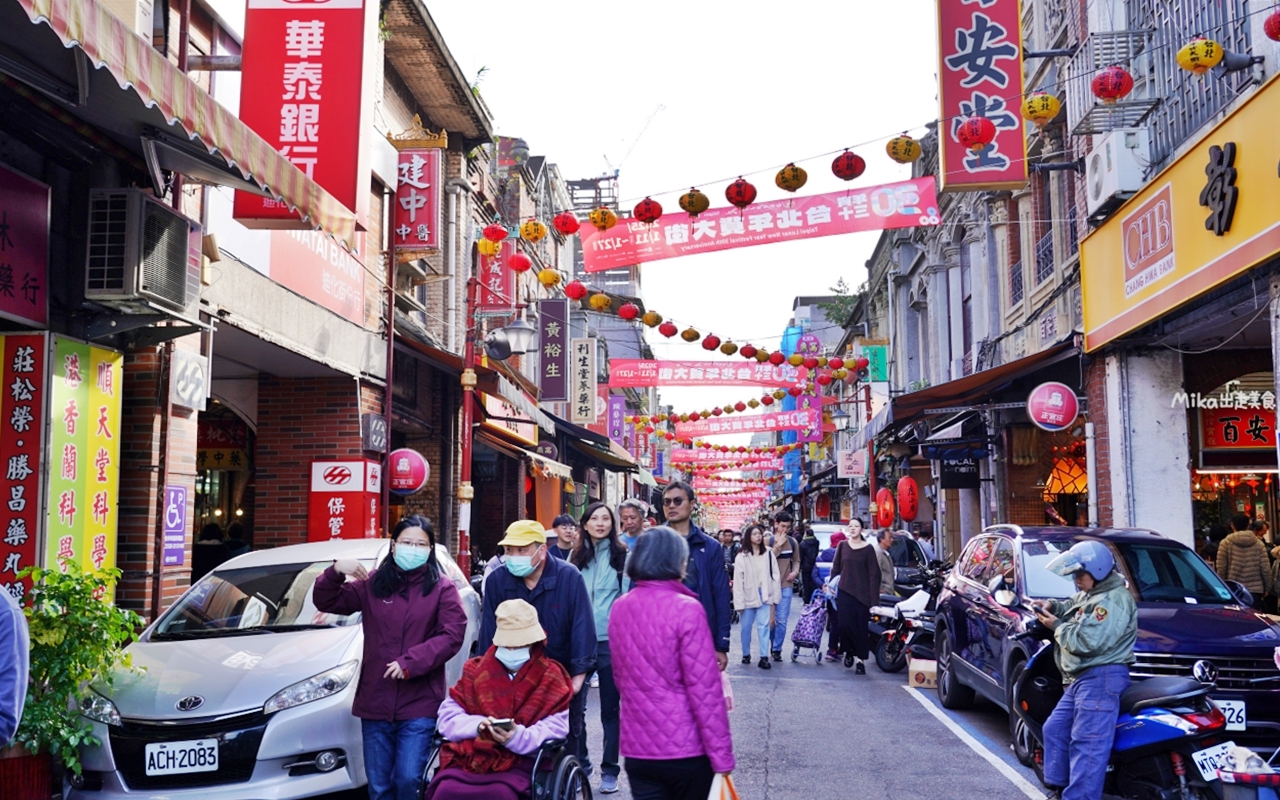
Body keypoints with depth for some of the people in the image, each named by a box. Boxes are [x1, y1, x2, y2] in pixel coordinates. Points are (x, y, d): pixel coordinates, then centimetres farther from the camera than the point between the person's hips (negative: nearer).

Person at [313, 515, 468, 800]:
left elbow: (452, 635, -10)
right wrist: (335, 571, -9)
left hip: (420, 704, -3)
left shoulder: (443, 588, -1)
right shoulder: (372, 583, 7)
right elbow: (326, 603, 10)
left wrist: (411, 662, -18)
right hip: (376, 701, 3)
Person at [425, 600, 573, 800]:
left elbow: (554, 729, -1)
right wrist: (477, 725, -12)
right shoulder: (475, 670, 16)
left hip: (519, 763, -2)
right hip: (468, 757, 2)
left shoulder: (550, 678, 11)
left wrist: (518, 737, -20)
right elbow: (448, 717, 9)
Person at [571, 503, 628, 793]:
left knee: (610, 707, 6)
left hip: (610, 640, -3)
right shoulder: (577, 558, 10)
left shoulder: (623, 556, -2)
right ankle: (579, 765, 19)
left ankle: (610, 770, 15)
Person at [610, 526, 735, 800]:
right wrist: (722, 755, -12)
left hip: (637, 747, 4)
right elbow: (704, 689, -17)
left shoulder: (620, 608, 3)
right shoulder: (686, 609, -15)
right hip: (686, 748, -4)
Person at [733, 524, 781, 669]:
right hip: (748, 596, 0)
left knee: (764, 626, -4)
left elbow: (775, 576, 2)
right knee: (746, 627, 10)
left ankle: (764, 657, -5)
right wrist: (739, 602, -9)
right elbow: (738, 580, -6)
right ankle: (746, 654, 25)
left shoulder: (769, 554, 1)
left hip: (764, 595, 0)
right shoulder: (742, 557, -5)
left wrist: (774, 597, -1)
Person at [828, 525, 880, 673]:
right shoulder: (842, 546, 7)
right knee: (844, 624, -8)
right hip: (844, 592, 2)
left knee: (861, 627, -1)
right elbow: (836, 567, 15)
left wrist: (874, 600, -8)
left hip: (862, 594, -2)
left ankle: (860, 659, 8)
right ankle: (849, 651, 17)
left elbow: (874, 575, -3)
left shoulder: (868, 549, -1)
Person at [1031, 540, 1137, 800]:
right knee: (1055, 730, 15)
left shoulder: (1113, 600, -17)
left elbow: (1087, 641, -26)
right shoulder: (1090, 594, 16)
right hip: (1080, 679, 11)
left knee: (1087, 744, -14)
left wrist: (1057, 626, -11)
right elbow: (1073, 605, 37)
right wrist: (1052, 606, 14)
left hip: (1101, 678, -11)